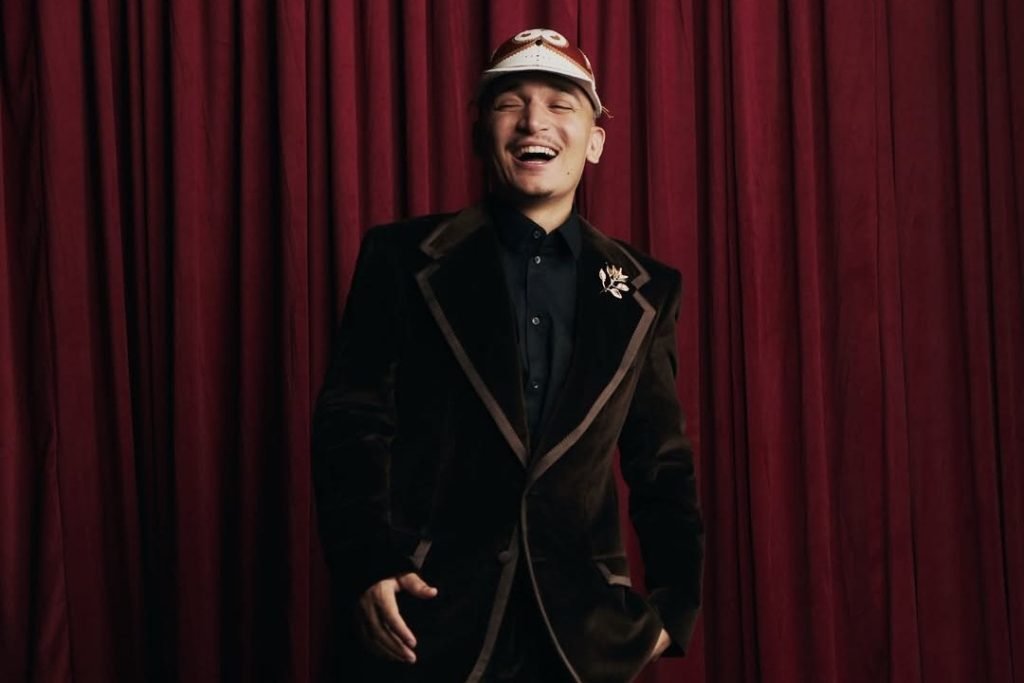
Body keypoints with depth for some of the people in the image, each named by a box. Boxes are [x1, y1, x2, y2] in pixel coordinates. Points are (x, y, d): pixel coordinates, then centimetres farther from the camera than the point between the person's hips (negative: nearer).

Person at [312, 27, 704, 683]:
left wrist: (676, 601, 3)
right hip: (429, 615, -2)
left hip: (581, 630, 3)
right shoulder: (404, 257, 1)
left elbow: (662, 459, 11)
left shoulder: (643, 289, 9)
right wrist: (368, 564, -16)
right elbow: (353, 420, -3)